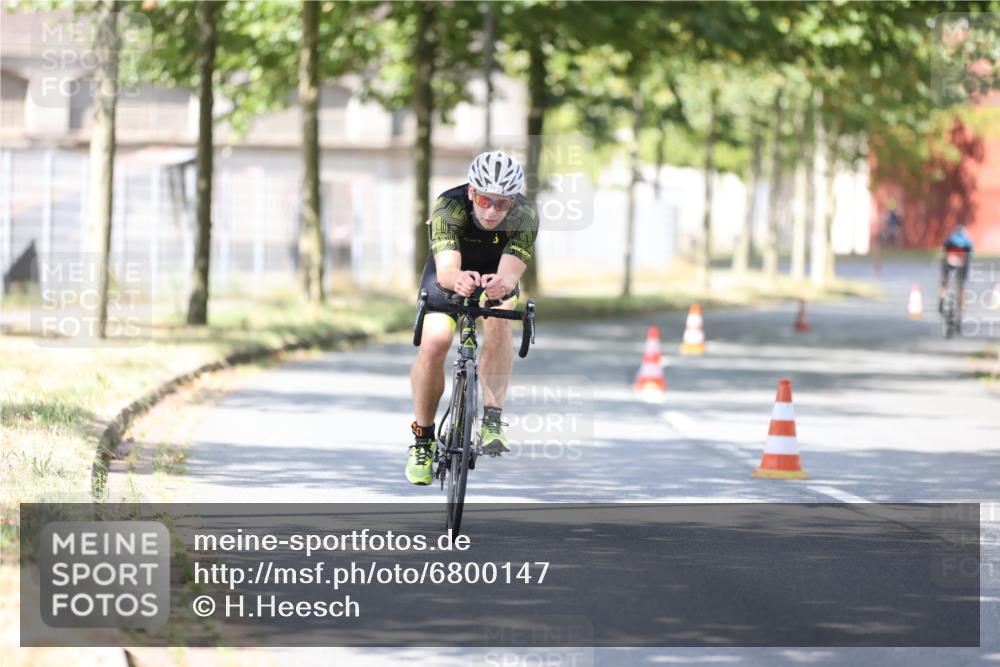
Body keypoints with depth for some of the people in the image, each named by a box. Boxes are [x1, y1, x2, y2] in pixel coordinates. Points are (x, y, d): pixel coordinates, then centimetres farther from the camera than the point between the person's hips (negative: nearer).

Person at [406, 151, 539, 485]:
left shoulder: (525, 216, -33)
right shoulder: (448, 207, -36)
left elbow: (511, 272, -43)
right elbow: (446, 269, -46)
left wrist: (502, 283, -67)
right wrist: (458, 279, -70)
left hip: (497, 273, 1)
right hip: (451, 272, -1)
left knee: (499, 318, -31)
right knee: (434, 342, -20)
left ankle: (492, 420, -27)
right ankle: (422, 439, -1)